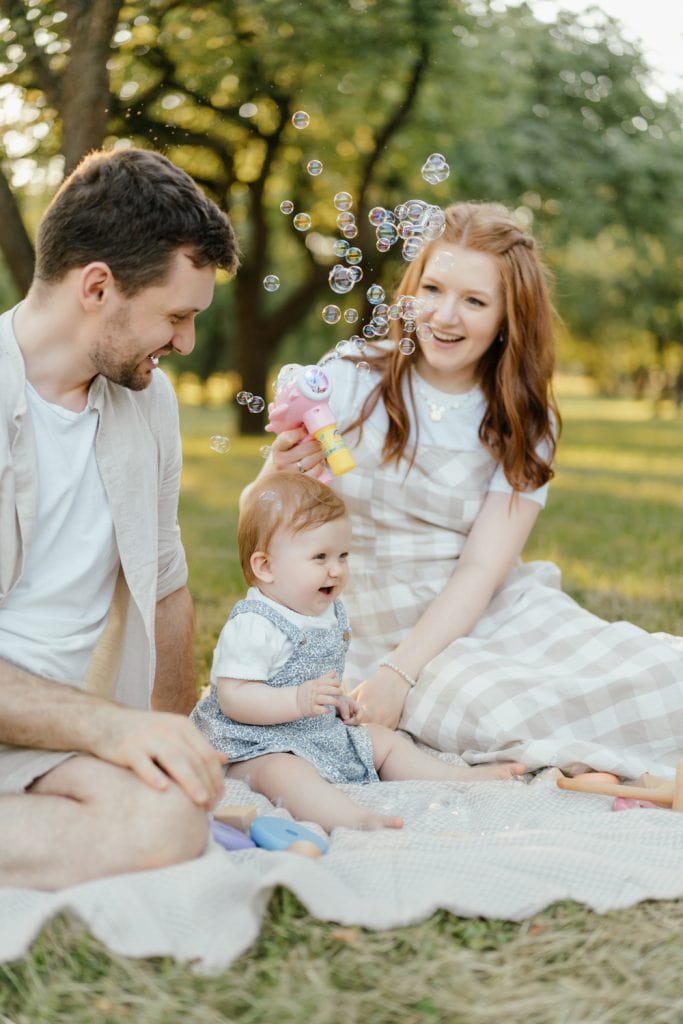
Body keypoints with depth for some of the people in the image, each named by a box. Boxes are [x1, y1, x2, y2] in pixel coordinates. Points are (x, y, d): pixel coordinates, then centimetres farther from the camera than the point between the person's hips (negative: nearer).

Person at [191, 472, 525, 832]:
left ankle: (461, 777, 16)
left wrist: (337, 701, 7)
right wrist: (298, 701, -36)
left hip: (325, 733, 10)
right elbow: (233, 698, -26)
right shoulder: (251, 626, -22)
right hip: (258, 746, -10)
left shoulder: (329, 613, 8)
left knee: (384, 741, 11)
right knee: (284, 773, -37)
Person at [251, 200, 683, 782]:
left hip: (500, 611, 2)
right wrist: (279, 474, -24)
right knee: (509, 720, -31)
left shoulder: (524, 422, 4)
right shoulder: (350, 379, -1)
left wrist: (399, 674, -21)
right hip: (384, 623, -2)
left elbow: (483, 569, -7)